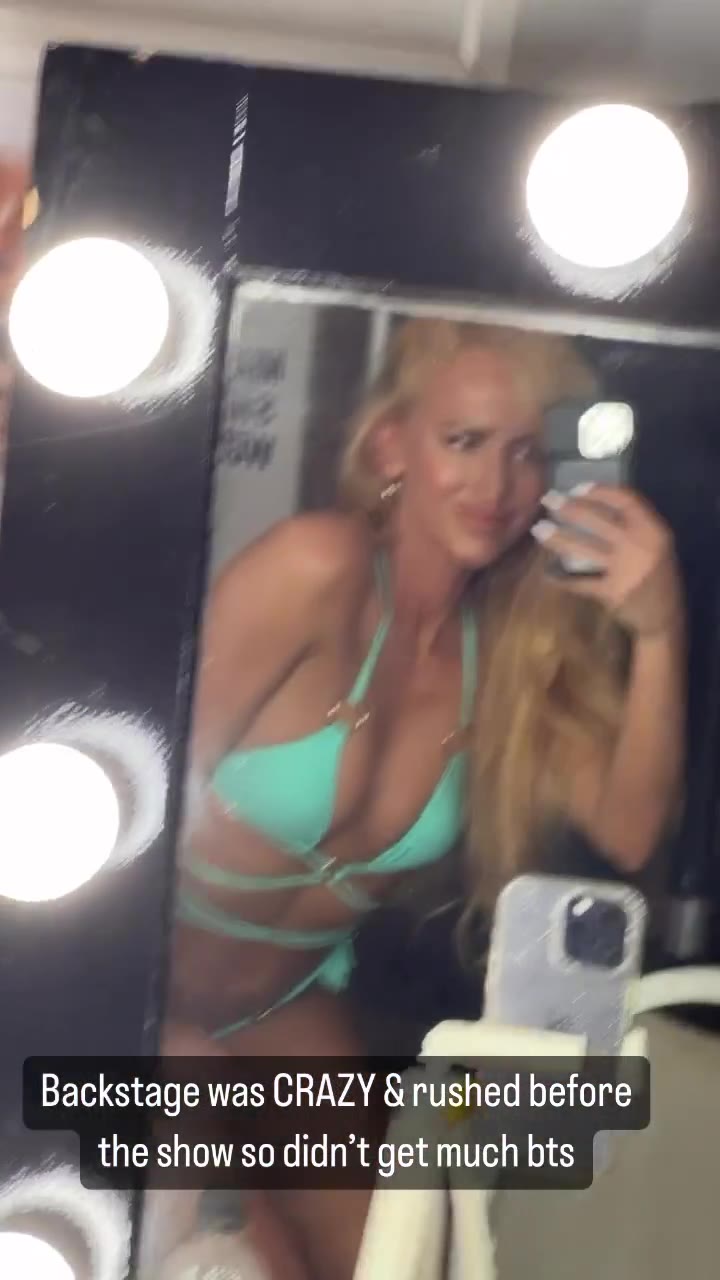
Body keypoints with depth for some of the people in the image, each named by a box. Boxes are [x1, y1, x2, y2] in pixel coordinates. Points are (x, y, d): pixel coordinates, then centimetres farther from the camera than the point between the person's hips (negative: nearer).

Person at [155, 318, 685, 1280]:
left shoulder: (515, 641, -10)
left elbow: (629, 833, -18)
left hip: (288, 1001, 5)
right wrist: (163, 1027, -15)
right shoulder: (320, 569, -27)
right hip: (153, 982, -4)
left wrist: (658, 630, -30)